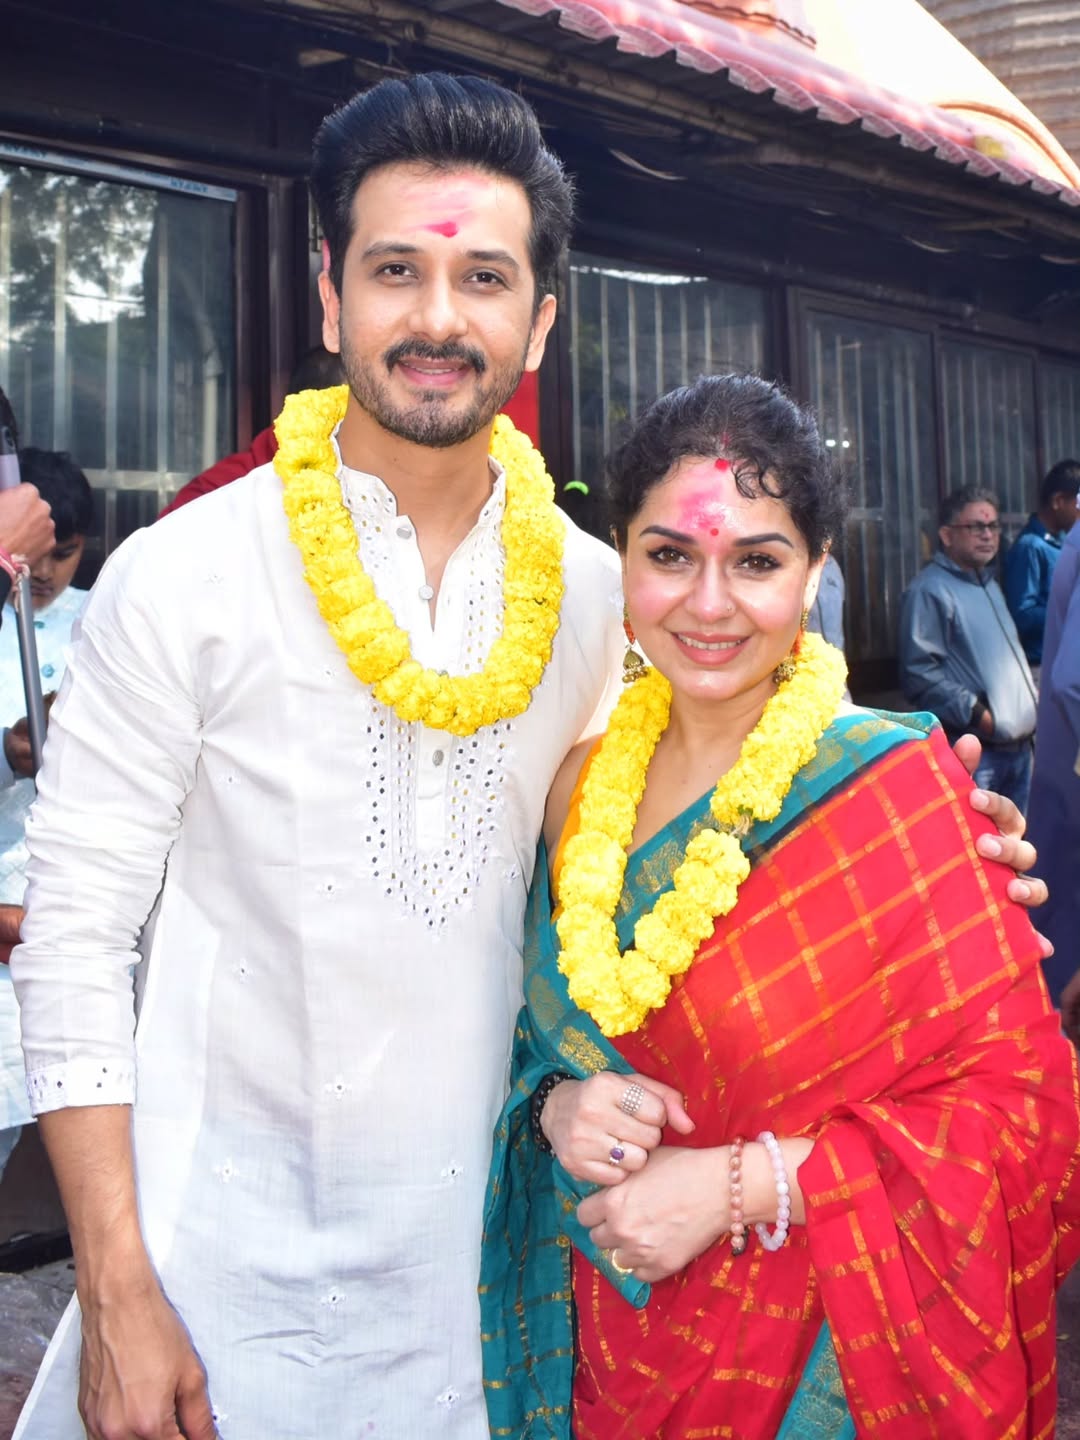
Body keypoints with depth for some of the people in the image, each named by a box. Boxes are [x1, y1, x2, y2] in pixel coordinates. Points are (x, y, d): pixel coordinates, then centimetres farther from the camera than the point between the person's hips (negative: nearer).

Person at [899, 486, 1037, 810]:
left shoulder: (990, 586, 21)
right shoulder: (930, 590, -10)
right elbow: (919, 673, -19)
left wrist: (1033, 703, 16)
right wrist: (977, 713, -20)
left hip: (1018, 745, 9)